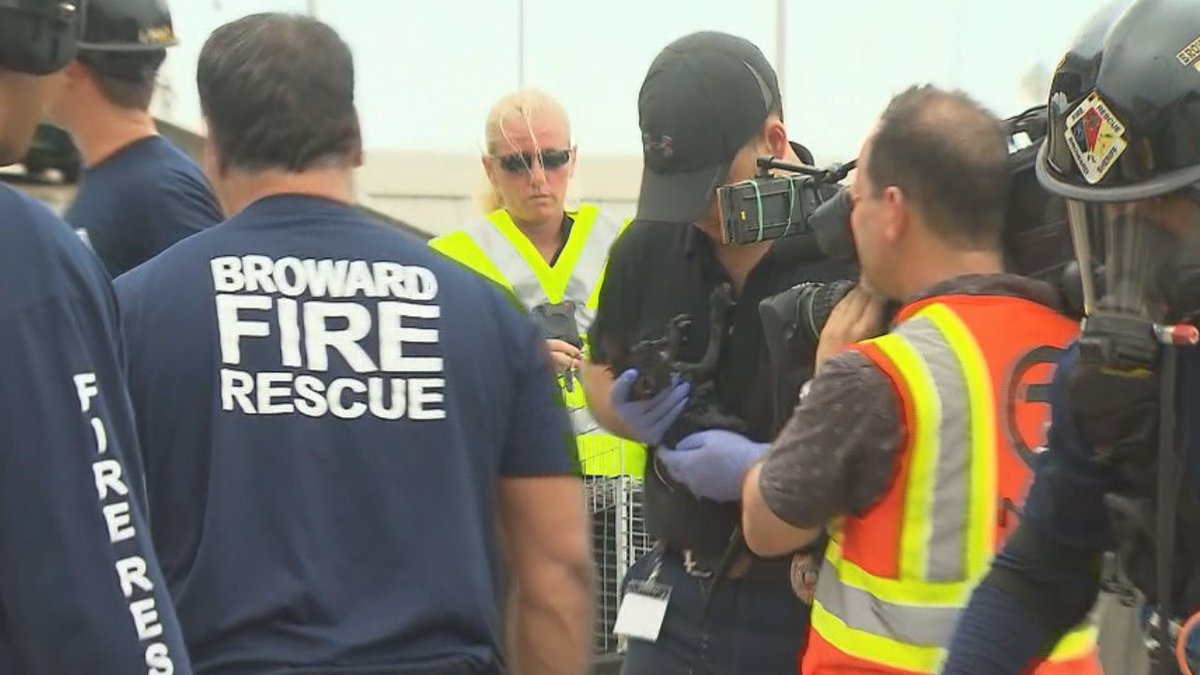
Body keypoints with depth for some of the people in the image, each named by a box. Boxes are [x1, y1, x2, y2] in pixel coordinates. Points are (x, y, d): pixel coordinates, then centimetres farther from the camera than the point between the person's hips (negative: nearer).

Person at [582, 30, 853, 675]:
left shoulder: (857, 255, -15)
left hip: (810, 616, -5)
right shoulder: (650, 245, 3)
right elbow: (602, 373, 19)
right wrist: (631, 414, -4)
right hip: (678, 597, 5)